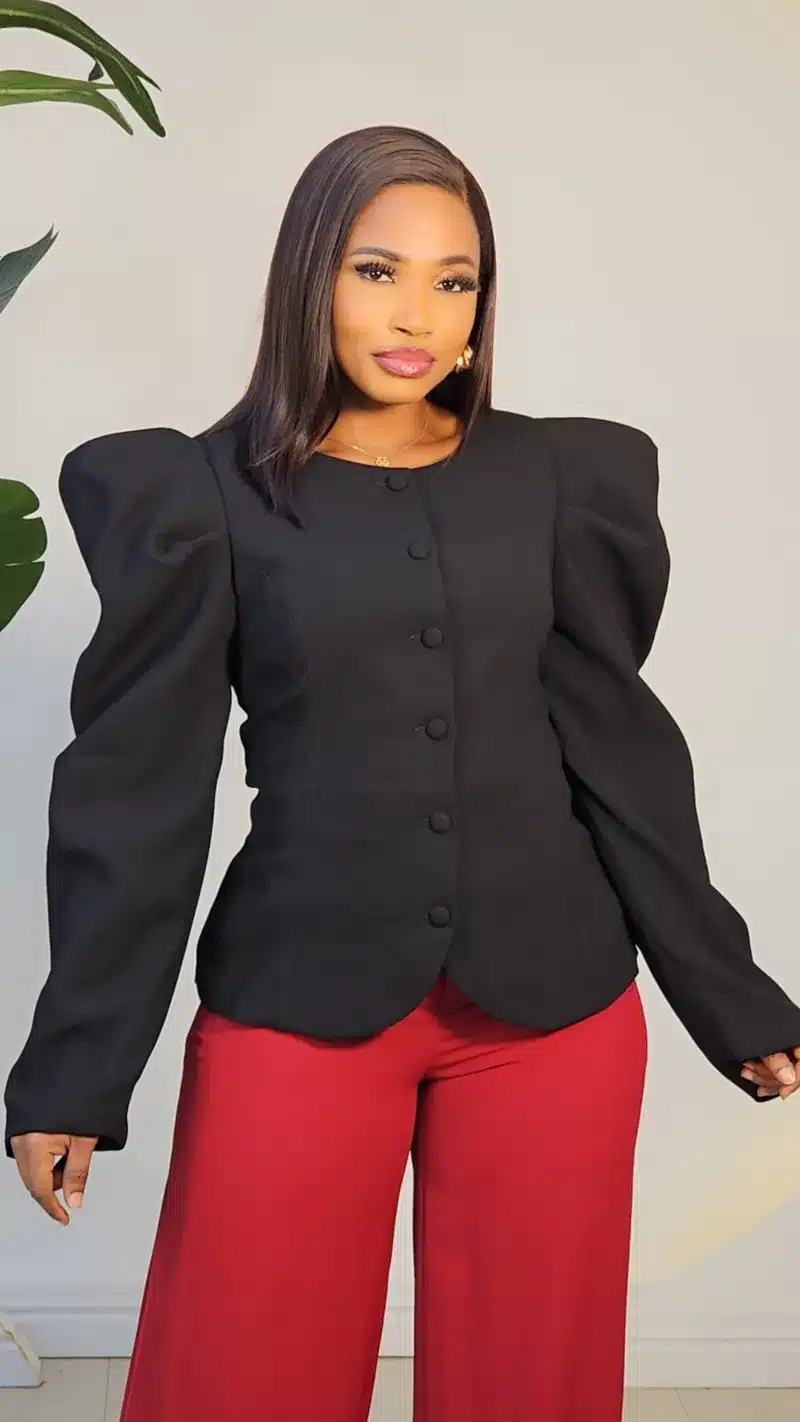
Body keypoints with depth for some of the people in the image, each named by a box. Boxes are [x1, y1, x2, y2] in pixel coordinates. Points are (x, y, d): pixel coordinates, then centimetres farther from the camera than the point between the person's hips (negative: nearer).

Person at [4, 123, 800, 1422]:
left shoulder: (559, 476, 5)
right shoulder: (202, 496, -1)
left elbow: (618, 746, 8)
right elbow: (140, 790, -2)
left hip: (553, 1008, 2)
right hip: (298, 1009, -1)